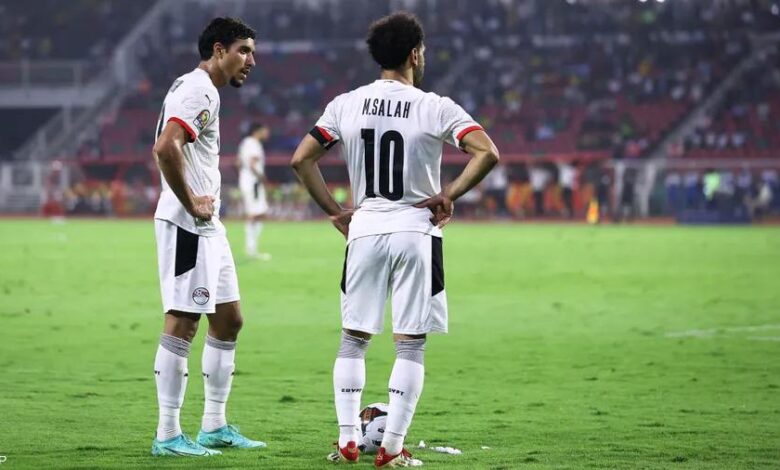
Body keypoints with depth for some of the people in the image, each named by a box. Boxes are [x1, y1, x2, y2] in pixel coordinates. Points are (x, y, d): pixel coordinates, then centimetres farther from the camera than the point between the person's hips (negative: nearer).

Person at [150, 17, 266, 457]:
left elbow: (173, 149, 30)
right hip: (187, 225, -11)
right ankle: (168, 434, -5)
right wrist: (190, 203, -20)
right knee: (182, 323, -8)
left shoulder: (200, 90, 19)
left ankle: (215, 425, 21)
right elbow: (165, 147, -29)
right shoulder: (200, 92, -14)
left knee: (228, 320, 14)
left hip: (207, 224, 11)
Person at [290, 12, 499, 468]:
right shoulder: (436, 108, -6)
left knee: (353, 339, 14)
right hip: (417, 231, -3)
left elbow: (302, 160, 2)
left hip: (364, 230, 3)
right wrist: (449, 195, -7)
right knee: (410, 345, 4)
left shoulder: (346, 105, 3)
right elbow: (487, 153, -17)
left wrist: (336, 212, 8)